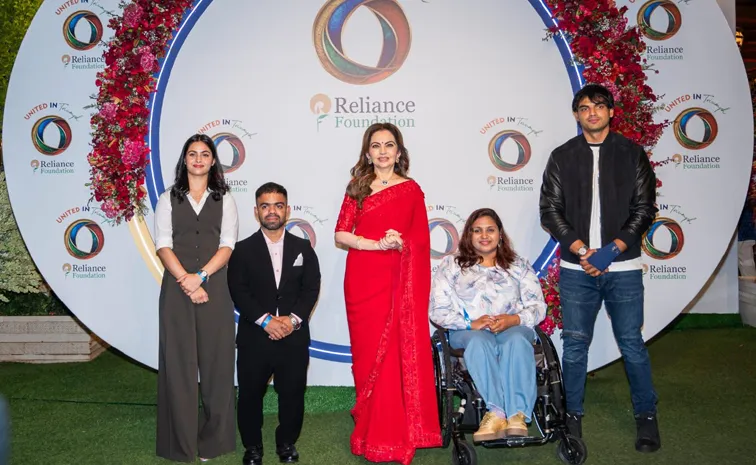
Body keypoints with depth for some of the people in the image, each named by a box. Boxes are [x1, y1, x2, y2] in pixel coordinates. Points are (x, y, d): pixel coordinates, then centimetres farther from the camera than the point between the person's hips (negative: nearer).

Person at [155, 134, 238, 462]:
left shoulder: (224, 199, 10)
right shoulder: (168, 199, 10)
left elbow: (227, 245, 0)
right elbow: (163, 245, 0)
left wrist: (200, 276, -14)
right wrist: (186, 281, -13)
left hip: (214, 287, 0)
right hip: (176, 287, 0)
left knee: (216, 359, 2)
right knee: (178, 360, 1)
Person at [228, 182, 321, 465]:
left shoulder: (303, 248, 7)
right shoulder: (243, 250, 3)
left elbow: (311, 288, 0)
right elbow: (238, 291, -6)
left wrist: (294, 319, -14)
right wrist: (265, 320, -17)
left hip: (294, 337, 1)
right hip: (254, 336, -1)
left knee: (292, 393, 8)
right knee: (250, 393, 8)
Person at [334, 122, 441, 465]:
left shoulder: (411, 190, 5)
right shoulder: (357, 188, 8)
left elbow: (420, 240, 3)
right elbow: (341, 234, -2)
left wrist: (399, 243, -17)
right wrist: (379, 244, -14)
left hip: (398, 282, -1)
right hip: (361, 280, 2)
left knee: (397, 353, -2)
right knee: (368, 353, 7)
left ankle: (392, 434, 9)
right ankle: (371, 428, 20)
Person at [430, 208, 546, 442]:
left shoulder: (518, 265, 19)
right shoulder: (451, 265, 13)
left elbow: (538, 306, 9)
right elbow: (437, 310, 2)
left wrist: (513, 320, -13)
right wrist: (471, 323, -15)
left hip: (513, 328, 1)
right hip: (467, 331, -1)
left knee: (517, 341, -35)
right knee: (479, 341, -37)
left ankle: (518, 415, -44)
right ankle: (497, 412, -47)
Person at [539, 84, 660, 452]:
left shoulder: (632, 153, 5)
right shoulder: (562, 157, 7)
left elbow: (644, 208, 1)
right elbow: (550, 210, 3)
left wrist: (612, 249, -11)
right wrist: (581, 250, -9)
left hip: (623, 267, -1)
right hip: (576, 269, 1)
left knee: (632, 343, 3)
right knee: (575, 345, 5)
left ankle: (646, 416, 19)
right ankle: (573, 416, 19)